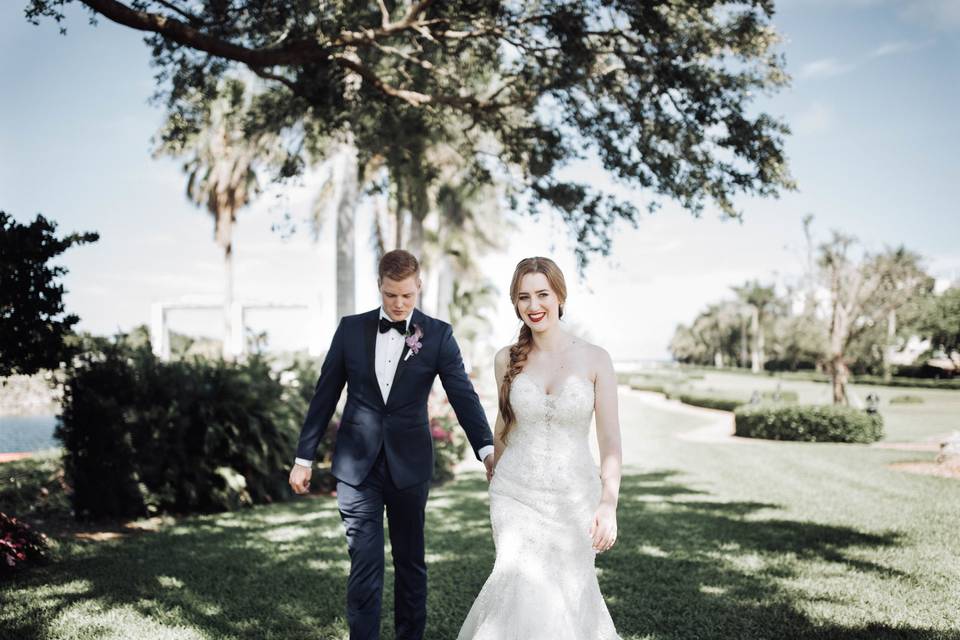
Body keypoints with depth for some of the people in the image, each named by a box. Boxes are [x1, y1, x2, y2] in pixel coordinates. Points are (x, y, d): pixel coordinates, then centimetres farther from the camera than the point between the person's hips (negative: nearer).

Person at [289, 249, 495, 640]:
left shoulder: (438, 335, -3)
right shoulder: (351, 329, 1)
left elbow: (463, 396, -11)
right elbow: (325, 396, 5)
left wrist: (487, 449, -24)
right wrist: (304, 457, 6)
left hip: (409, 465, 0)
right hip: (357, 465, 0)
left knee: (410, 561, 13)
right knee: (365, 565, 0)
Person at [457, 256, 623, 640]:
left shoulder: (595, 359, -5)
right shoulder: (507, 359, 0)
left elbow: (610, 440, -8)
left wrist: (608, 503, -20)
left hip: (574, 498, 0)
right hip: (516, 496, 1)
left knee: (572, 593, 10)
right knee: (527, 593, -10)